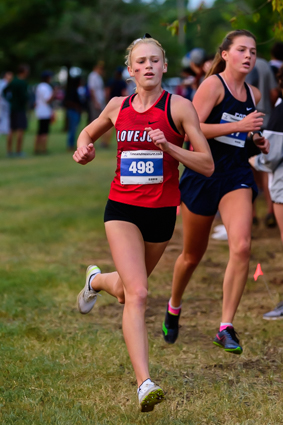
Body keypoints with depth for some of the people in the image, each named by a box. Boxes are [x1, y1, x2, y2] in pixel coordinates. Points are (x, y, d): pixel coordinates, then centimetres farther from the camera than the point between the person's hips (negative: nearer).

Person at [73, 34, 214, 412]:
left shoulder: (179, 107, -6)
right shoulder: (118, 107, 2)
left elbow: (207, 165, -9)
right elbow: (89, 131, 23)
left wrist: (167, 146, -22)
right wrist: (84, 148, 0)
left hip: (162, 211, 1)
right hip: (122, 208, 0)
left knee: (126, 292, 20)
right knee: (137, 294, -18)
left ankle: (97, 280, 56)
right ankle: (144, 385, -20)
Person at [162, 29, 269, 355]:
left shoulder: (253, 95, 11)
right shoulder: (213, 84, -9)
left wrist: (254, 139, 8)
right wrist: (239, 126, -22)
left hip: (236, 176, 4)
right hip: (202, 173, -4)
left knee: (241, 246, -17)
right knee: (193, 255, 9)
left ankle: (226, 328, -11)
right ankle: (173, 308, 38)